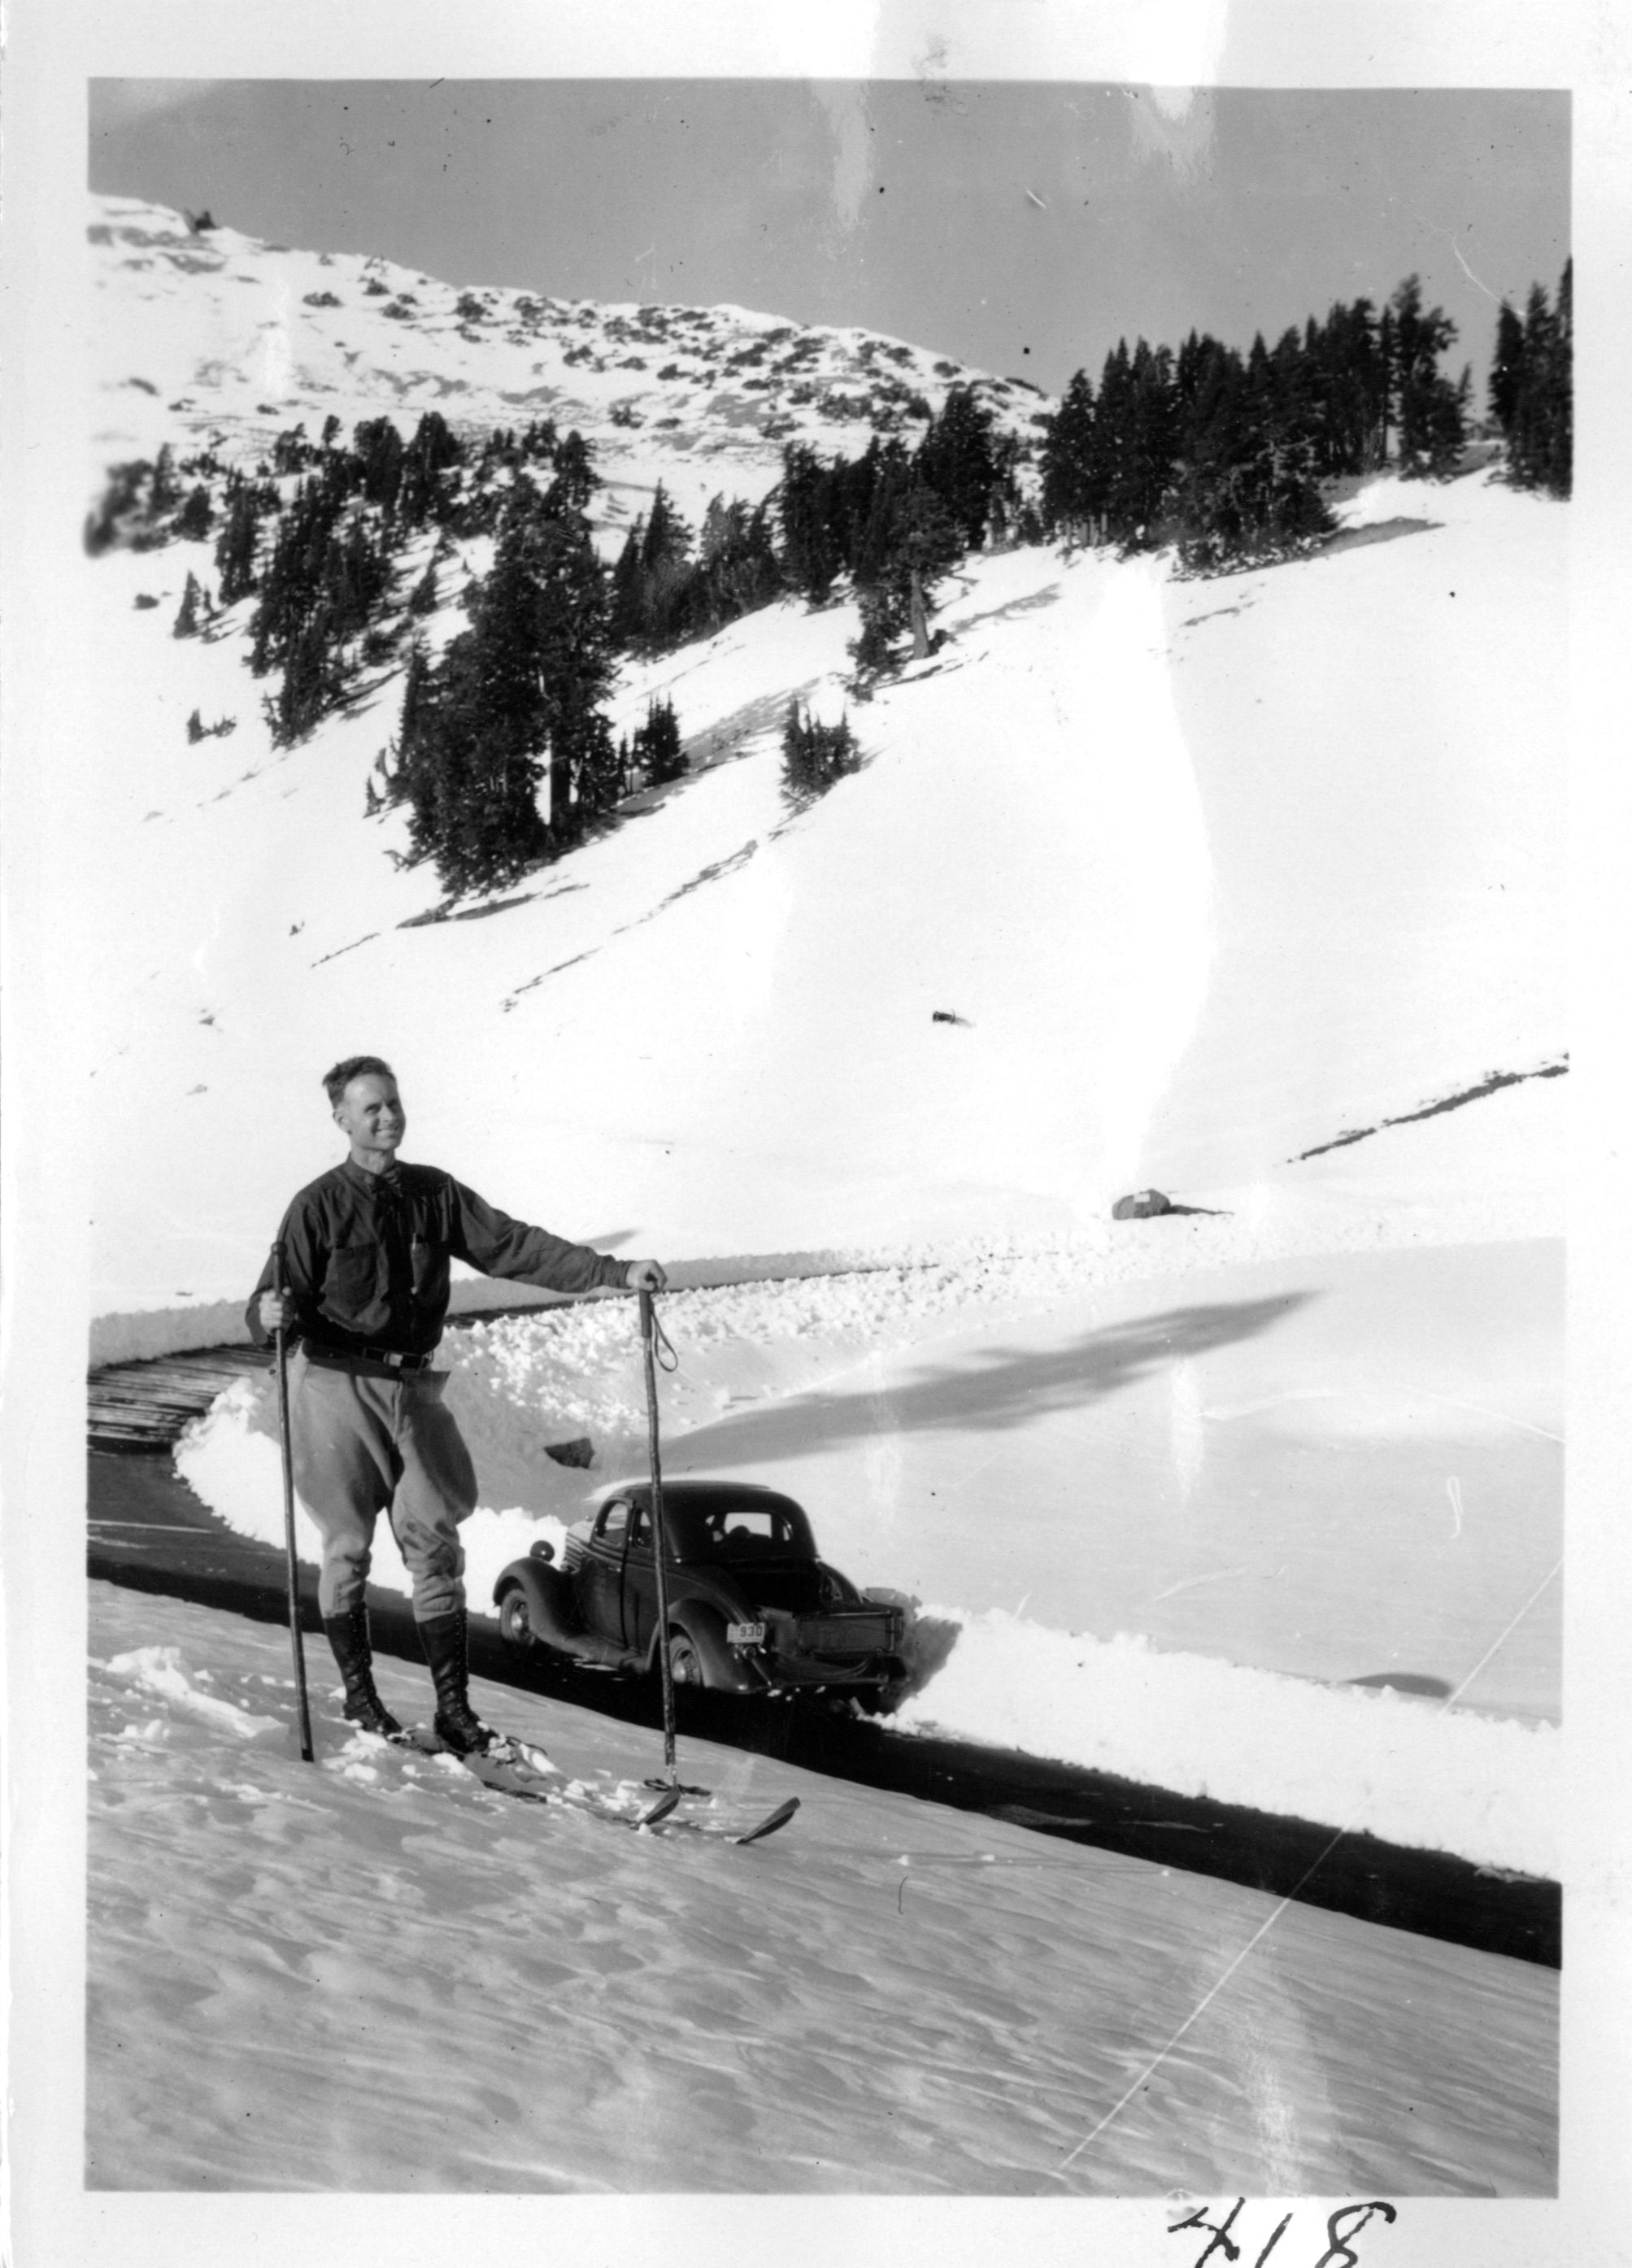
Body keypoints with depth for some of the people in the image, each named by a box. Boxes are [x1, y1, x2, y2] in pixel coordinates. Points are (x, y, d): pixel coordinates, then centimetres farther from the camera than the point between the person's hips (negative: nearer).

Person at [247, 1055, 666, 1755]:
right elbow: (269, 1311, -8)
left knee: (436, 1545, 4)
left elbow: (513, 1246, 1)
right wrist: (271, 1316, -34)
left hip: (413, 1387, 4)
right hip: (337, 1389, -4)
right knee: (348, 1546, 5)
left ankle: (454, 1708, 10)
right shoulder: (320, 1205, -7)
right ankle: (358, 1694, 23)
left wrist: (614, 1272, -7)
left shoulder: (435, 1193, 5)